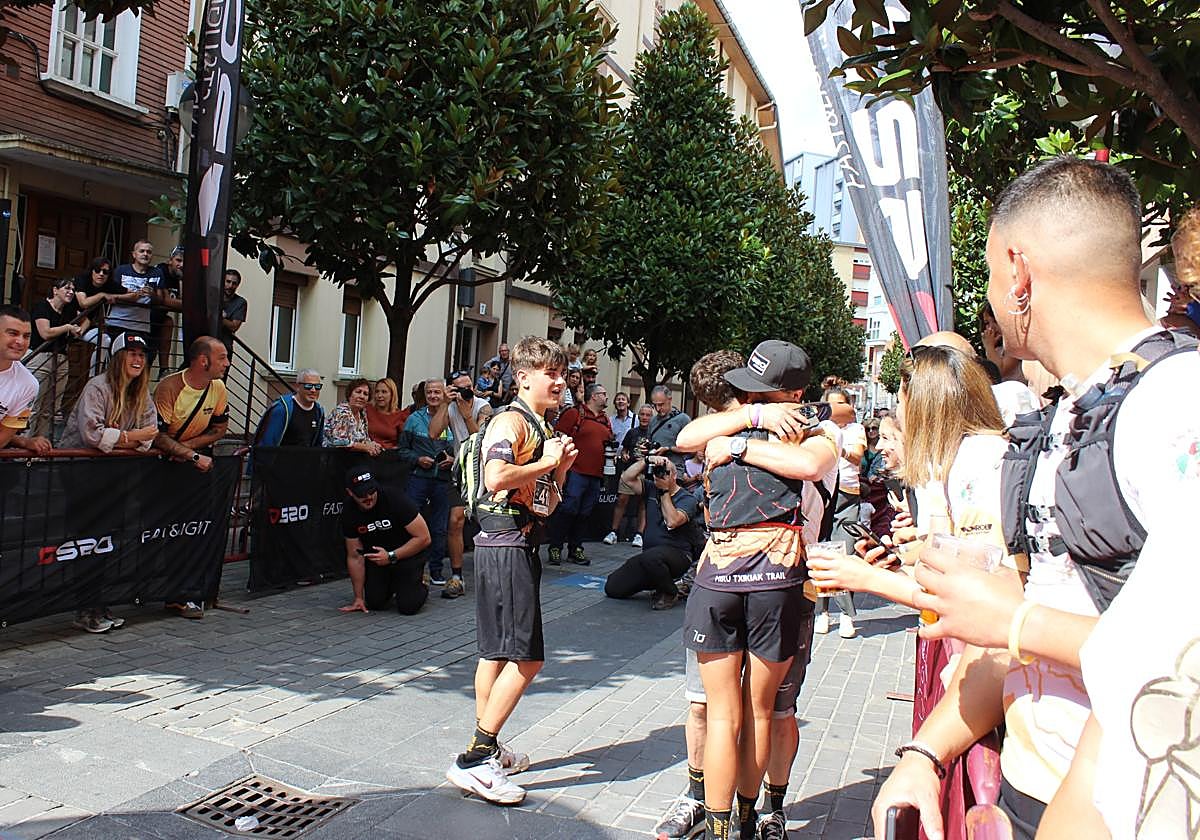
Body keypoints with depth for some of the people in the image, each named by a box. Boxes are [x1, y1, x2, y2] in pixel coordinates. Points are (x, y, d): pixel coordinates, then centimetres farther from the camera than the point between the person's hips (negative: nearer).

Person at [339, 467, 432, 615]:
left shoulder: (396, 501, -26)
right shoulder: (349, 514, -12)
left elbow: (424, 538, -22)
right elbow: (355, 557, -5)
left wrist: (391, 557, -26)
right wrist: (358, 598, -4)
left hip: (407, 554, -4)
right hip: (376, 557, 4)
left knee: (408, 606, -19)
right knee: (375, 603, -7)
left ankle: (420, 584, 15)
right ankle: (392, 586, 25)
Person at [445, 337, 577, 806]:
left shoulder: (542, 430, 19)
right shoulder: (512, 421, -11)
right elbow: (496, 477, -30)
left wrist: (561, 470, 7)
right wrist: (545, 462, -16)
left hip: (518, 544, 10)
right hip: (505, 543, -10)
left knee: (498, 652, 15)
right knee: (526, 658, -10)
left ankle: (487, 750, 24)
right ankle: (474, 760, -4)